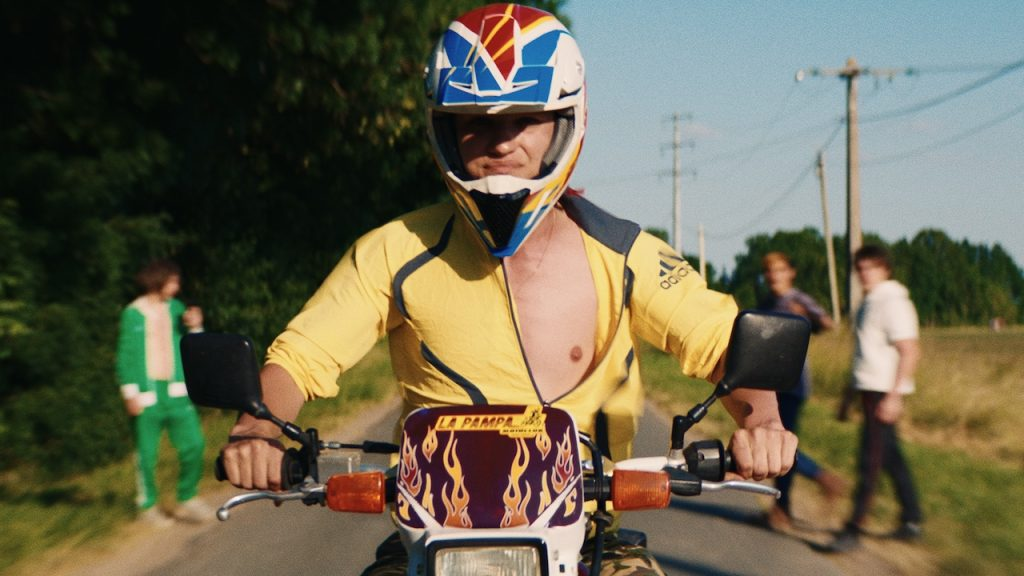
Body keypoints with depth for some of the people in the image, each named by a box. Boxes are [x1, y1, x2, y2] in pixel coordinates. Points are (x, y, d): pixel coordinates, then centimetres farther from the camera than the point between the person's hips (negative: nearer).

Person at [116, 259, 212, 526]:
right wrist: (130, 393, -10)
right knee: (147, 453, 3)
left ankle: (187, 501, 14)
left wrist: (195, 327, -8)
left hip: (176, 392, 4)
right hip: (147, 395, -4)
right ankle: (148, 506, 19)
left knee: (193, 444, 0)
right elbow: (125, 356, -5)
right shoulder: (133, 314, -5)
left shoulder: (176, 309, 8)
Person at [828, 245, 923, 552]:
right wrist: (849, 396, 23)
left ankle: (854, 527, -7)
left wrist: (894, 396, -23)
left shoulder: (894, 302, -12)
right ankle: (911, 521, 22)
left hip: (884, 392, -10)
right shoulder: (869, 303, 17)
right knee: (891, 457, 14)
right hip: (869, 389, 10)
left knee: (870, 460, -9)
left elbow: (910, 351, -18)